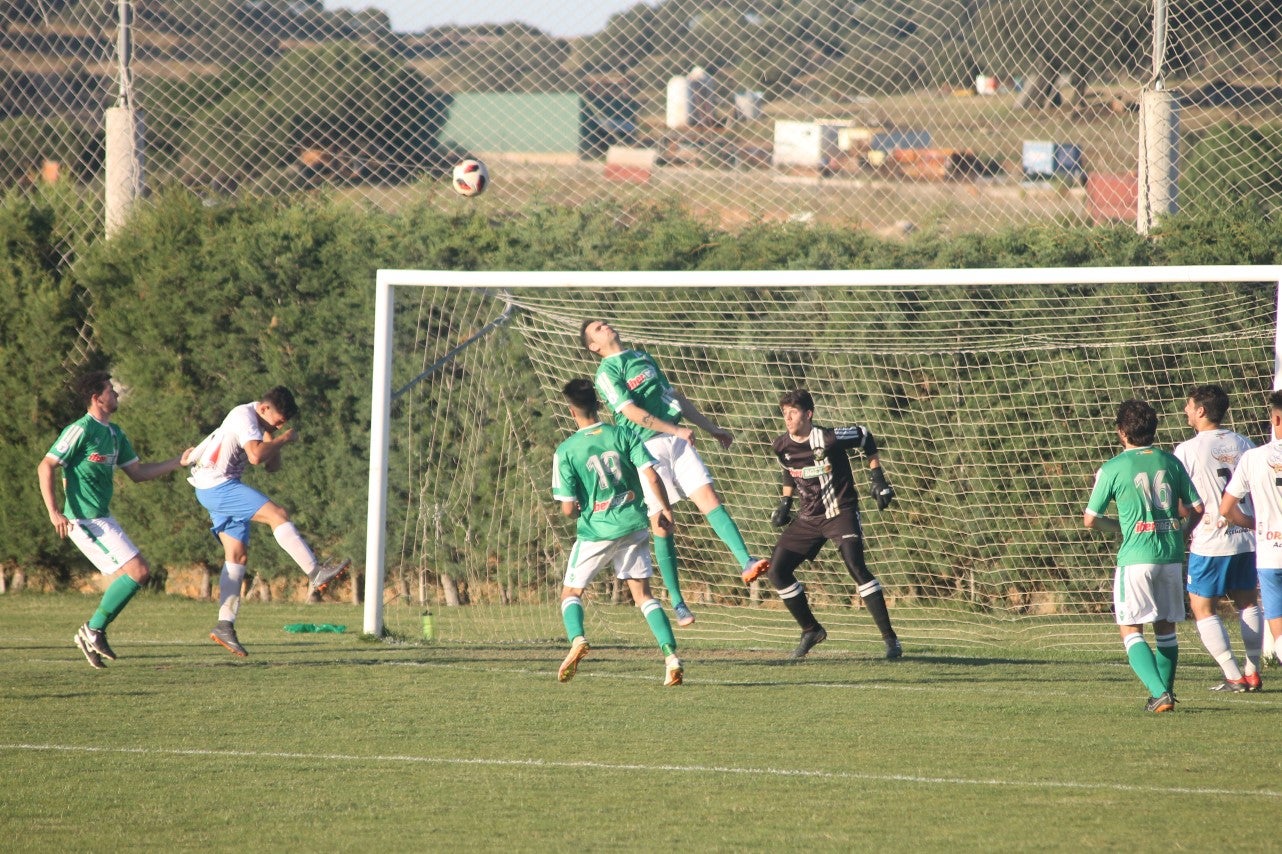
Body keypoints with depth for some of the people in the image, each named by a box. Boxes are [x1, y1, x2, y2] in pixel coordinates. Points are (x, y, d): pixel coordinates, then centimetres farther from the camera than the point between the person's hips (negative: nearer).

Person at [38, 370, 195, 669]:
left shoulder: (115, 434, 14)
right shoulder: (81, 430, -14)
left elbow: (137, 472, 21)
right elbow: (46, 467, -16)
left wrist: (178, 461, 14)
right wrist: (54, 512, -23)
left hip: (103, 518, 10)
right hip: (85, 520, -10)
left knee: (138, 572, 10)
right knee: (137, 571, -14)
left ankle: (93, 635, 13)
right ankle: (93, 631, -5)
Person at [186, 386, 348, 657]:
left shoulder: (260, 424, 16)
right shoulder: (244, 417, -14)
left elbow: (273, 466, 16)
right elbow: (256, 456, -28)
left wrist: (272, 439, 0)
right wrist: (283, 439, -14)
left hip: (218, 488, 10)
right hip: (217, 485, -10)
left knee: (238, 555, 4)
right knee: (277, 514, -19)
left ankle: (224, 624, 0)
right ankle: (316, 573, -23)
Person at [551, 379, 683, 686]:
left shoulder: (566, 451, -9)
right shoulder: (622, 435, -2)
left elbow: (568, 508, -8)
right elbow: (652, 476, -8)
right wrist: (665, 511, 7)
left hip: (595, 532, -3)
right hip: (633, 527, 3)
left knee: (571, 592, 15)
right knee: (643, 593, 11)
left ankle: (577, 639, -15)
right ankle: (671, 656, -5)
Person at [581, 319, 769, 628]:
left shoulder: (642, 358, 20)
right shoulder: (607, 372, -3)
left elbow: (675, 398, 26)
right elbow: (632, 412, -14)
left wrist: (711, 429, 25)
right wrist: (676, 430, -21)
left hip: (676, 438, 6)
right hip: (646, 447, -6)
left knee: (709, 497, -11)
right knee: (661, 525, -4)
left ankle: (746, 563, -20)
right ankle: (677, 602, 1)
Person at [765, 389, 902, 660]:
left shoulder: (829, 439, -20)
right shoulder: (782, 447, -4)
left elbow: (866, 438, -4)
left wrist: (877, 478, -4)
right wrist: (785, 503, 14)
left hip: (841, 513, -6)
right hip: (809, 518, 6)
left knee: (856, 567, -24)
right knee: (777, 572, -1)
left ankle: (890, 638, -18)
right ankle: (811, 630, 19)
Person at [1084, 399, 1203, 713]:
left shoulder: (1112, 469, -5)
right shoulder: (1171, 462, 6)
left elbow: (1090, 519, 1)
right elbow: (1196, 508, 10)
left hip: (1135, 557, -4)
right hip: (1171, 555, 4)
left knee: (1130, 630, 0)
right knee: (1166, 628, 17)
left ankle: (1159, 692, -17)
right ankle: (1165, 692, 23)